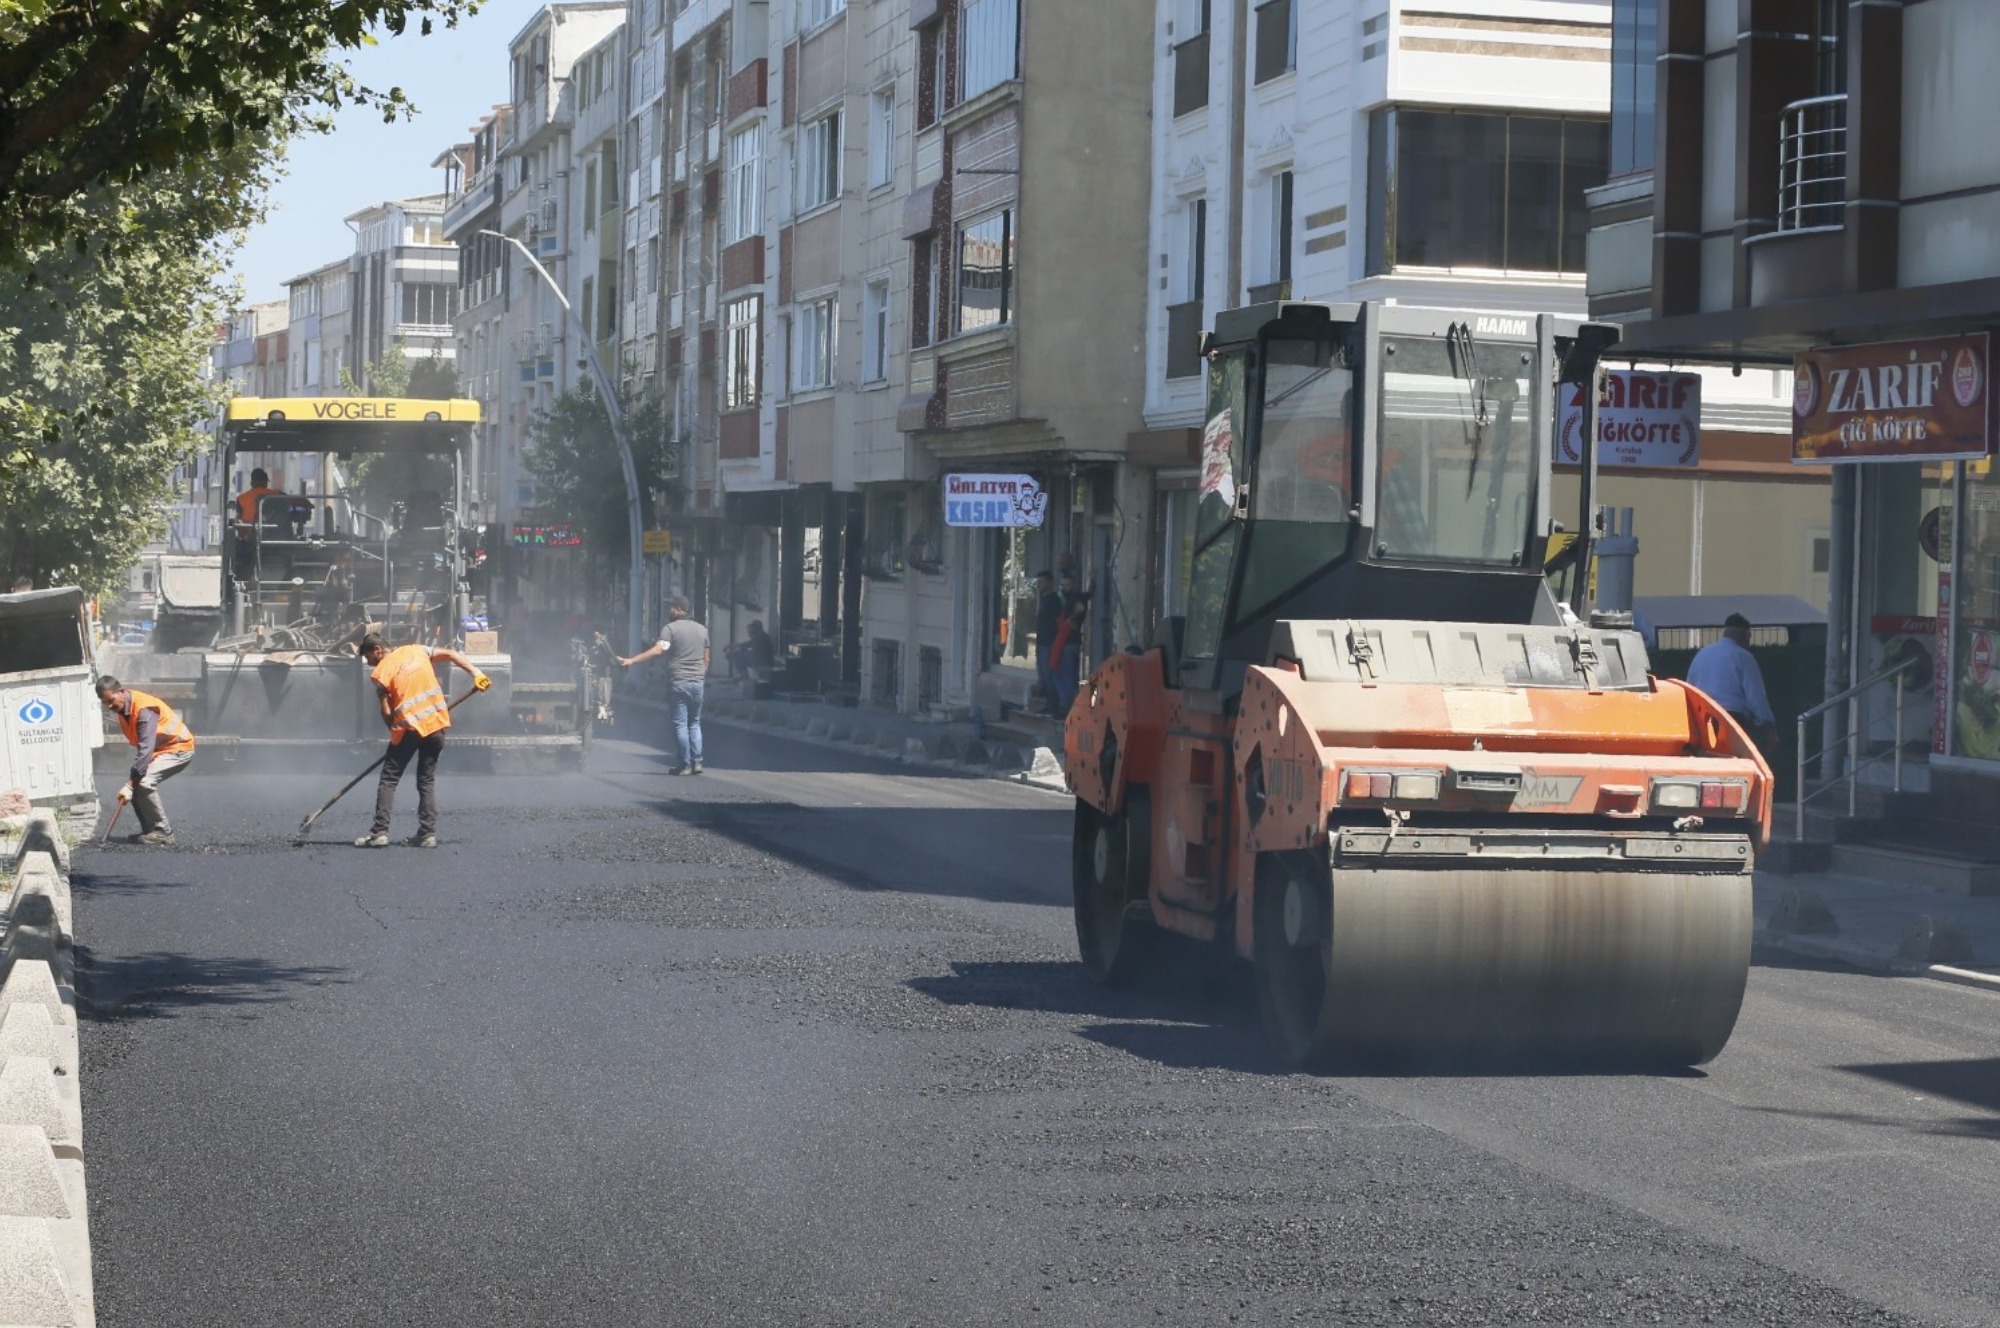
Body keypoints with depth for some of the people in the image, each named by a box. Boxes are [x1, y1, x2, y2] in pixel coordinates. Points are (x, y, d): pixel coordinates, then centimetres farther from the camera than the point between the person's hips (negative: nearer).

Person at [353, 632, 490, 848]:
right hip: (437, 724, 5)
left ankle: (380, 831, -3)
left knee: (388, 780, 4)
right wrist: (475, 673, 8)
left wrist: (395, 731, 10)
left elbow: (386, 713, -4)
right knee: (427, 781, 13)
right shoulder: (416, 650, 12)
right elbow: (451, 655, 10)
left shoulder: (380, 672, -3)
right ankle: (428, 833, 6)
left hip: (409, 727, -5)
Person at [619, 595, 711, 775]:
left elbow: (657, 650, -18)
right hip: (697, 682, 5)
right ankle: (697, 762, 4)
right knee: (694, 723, 13)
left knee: (680, 724, 0)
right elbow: (706, 658, 15)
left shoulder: (671, 628, -7)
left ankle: (685, 764, -2)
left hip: (678, 682, -5)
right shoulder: (702, 630, 11)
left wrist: (631, 660, -21)